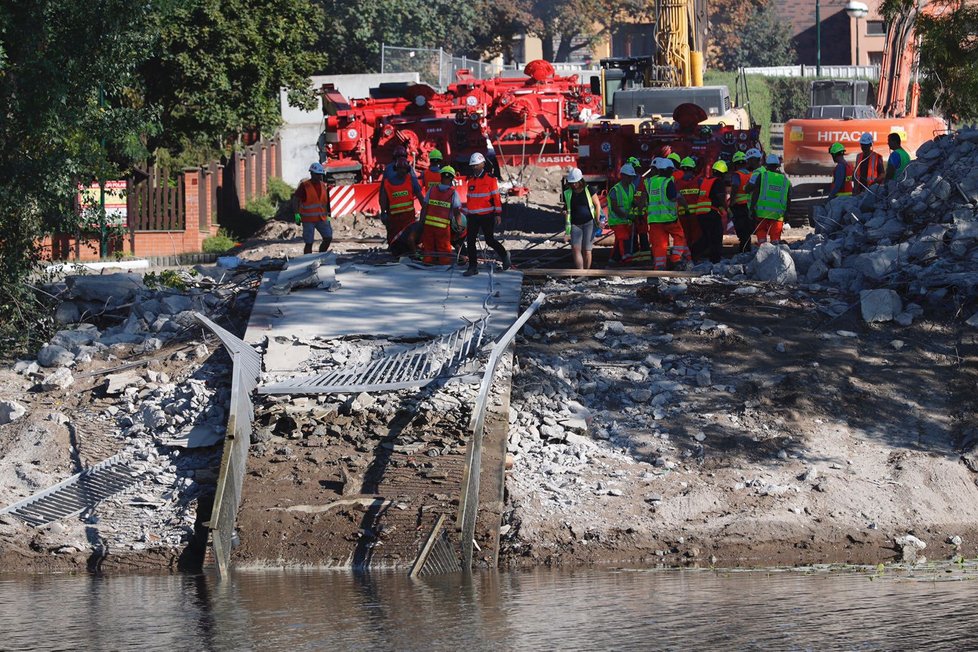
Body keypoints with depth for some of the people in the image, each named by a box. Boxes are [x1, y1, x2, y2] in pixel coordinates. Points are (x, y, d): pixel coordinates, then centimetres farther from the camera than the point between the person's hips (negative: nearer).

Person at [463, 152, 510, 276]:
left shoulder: (490, 179, -5)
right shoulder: (471, 180, 12)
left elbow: (496, 197, -5)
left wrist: (498, 214, -8)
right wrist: (467, 214, 17)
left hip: (487, 216, -5)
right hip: (473, 216, 5)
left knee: (489, 240, 1)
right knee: (470, 241, -2)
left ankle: (504, 255, 27)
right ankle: (473, 267, 2)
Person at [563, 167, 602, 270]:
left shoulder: (588, 190, -1)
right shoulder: (568, 194, 6)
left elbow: (597, 205, 4)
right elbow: (567, 211, 12)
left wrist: (597, 221, -1)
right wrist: (567, 230, 9)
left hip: (589, 223, -2)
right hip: (575, 224, 2)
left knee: (586, 250, -4)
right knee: (576, 249, -13)